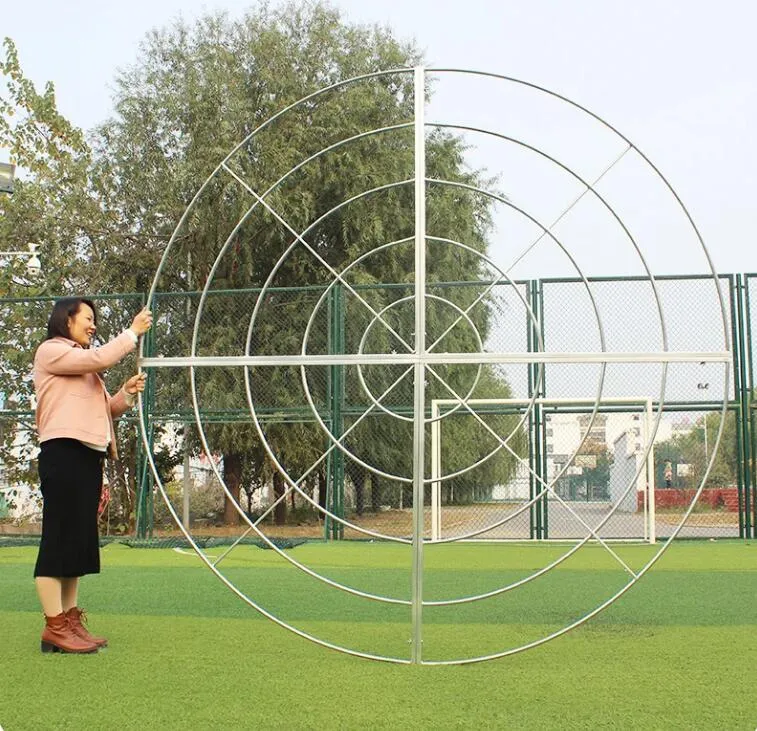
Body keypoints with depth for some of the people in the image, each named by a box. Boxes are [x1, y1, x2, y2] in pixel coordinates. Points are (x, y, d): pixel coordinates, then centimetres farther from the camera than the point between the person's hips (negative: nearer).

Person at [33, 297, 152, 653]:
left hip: (90, 455, 9)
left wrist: (127, 392, 3)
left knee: (81, 541, 7)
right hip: (64, 451, -9)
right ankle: (54, 627, -9)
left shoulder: (84, 364, 29)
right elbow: (101, 357, -12)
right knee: (60, 537, -10)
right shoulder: (50, 351, 2)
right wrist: (133, 332, -2)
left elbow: (108, 409, 22)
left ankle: (71, 622, 10)